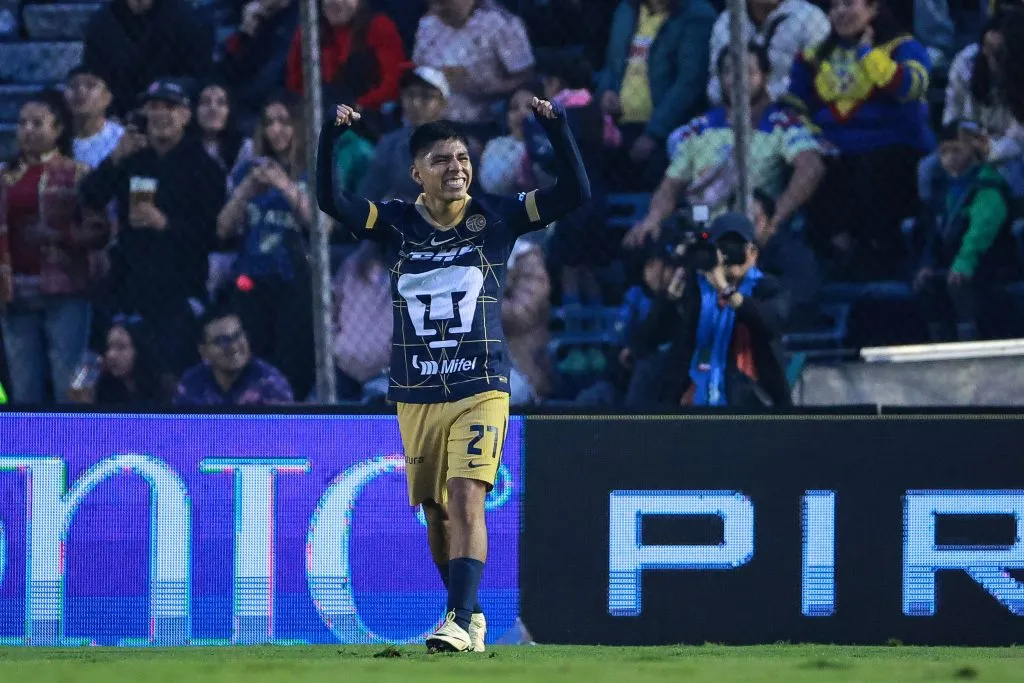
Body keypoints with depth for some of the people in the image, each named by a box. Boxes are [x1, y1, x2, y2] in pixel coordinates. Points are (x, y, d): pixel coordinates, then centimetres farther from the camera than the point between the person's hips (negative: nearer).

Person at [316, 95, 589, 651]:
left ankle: (461, 621, -24)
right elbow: (330, 201, -10)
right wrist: (330, 139, -23)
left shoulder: (495, 218, -1)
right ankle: (469, 615, 29)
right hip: (416, 395, 3)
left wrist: (555, 128, -18)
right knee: (436, 512, 11)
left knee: (465, 497, -18)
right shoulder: (396, 224, 2)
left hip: (480, 390, -3)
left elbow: (575, 193, -6)